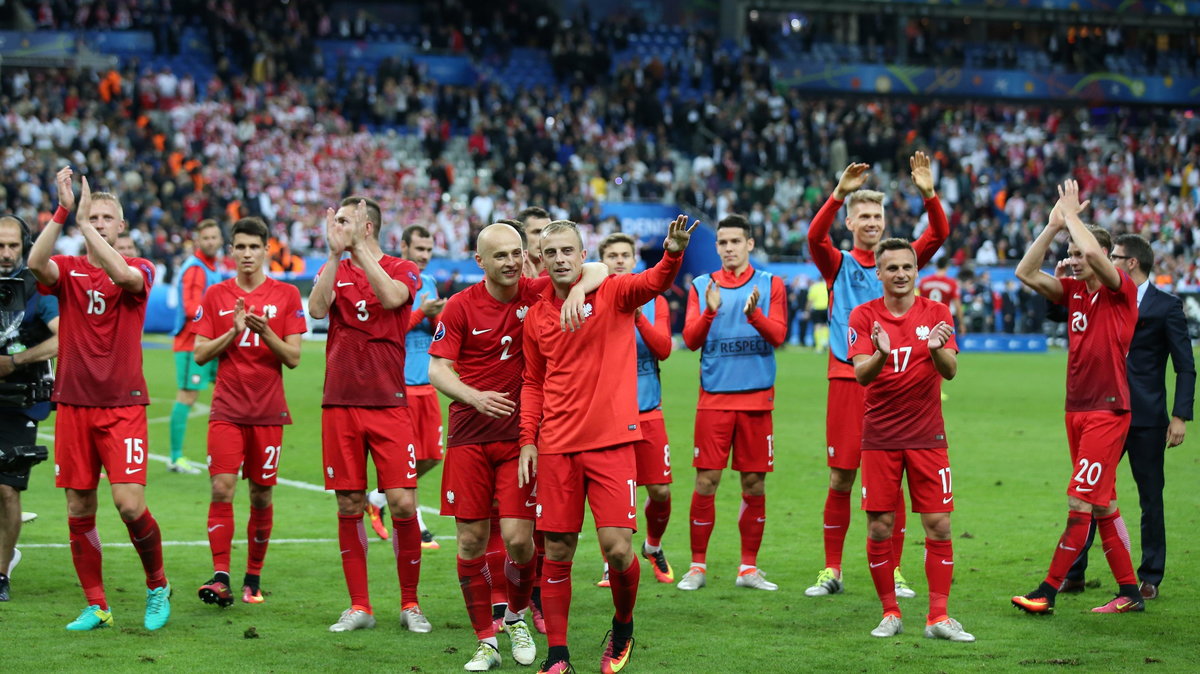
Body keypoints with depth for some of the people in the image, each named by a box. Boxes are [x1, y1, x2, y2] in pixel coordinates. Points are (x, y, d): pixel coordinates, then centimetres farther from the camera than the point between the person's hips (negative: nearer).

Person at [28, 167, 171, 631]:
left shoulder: (140, 270, 3)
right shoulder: (66, 270, 7)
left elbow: (121, 274, -22)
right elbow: (36, 263, -17)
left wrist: (84, 220, -23)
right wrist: (63, 211, -25)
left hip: (123, 405, -2)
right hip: (73, 403, 2)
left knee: (129, 504, -12)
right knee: (79, 510, 3)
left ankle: (157, 586, 10)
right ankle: (96, 606, 13)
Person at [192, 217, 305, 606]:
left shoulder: (286, 295, 3)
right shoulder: (215, 296, 6)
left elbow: (293, 358, 0)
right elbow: (200, 354, 2)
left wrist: (265, 332, -17)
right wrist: (234, 331, -13)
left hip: (268, 410, 0)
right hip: (227, 409, 0)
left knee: (262, 496, 5)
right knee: (221, 488, -13)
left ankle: (253, 578, 16)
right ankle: (220, 577, -16)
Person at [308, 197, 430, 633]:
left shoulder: (402, 270, 4)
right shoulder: (335, 270, 12)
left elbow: (391, 297, -19)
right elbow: (317, 309, -8)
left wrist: (358, 249, -19)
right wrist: (335, 253, -16)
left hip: (388, 404, -3)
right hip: (340, 405, 3)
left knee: (402, 504, -8)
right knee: (349, 507, 3)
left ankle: (410, 604, 6)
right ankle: (359, 607, 11)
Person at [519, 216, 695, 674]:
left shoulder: (613, 293, -2)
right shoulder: (536, 317, 9)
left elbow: (655, 283, -23)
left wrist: (673, 254, -44)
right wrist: (527, 439, 8)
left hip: (611, 442, -3)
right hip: (556, 447, 3)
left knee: (617, 548, -9)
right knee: (557, 552, 4)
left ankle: (623, 627, 19)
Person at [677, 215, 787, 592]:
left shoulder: (770, 284, 6)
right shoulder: (702, 286, 7)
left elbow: (778, 335, -5)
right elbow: (690, 339, -1)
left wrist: (754, 314, -24)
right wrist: (710, 311, -19)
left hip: (756, 398, 0)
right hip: (714, 397, 0)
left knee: (754, 484, 3)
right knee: (705, 482, -3)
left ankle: (748, 568, 12)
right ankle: (698, 566, 6)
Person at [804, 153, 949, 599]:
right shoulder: (839, 264, 5)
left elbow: (939, 234, -3)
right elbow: (815, 236, -14)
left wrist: (929, 194, -19)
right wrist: (838, 193, -28)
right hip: (847, 381, -1)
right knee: (841, 479, 1)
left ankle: (893, 572, 9)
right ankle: (832, 571, 10)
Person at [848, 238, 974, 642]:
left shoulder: (936, 313, 2)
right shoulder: (864, 316, 0)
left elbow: (950, 371, -8)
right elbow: (861, 374, -12)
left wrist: (936, 350, -30)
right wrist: (882, 354, -33)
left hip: (927, 435, 0)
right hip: (880, 437, 0)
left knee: (939, 525, -4)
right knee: (879, 528, 0)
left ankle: (938, 617, 2)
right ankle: (890, 613, 13)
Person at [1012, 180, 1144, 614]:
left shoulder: (1121, 290, -8)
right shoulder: (1073, 291, 11)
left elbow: (1095, 254, -26)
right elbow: (1026, 273, 4)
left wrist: (1072, 215, -12)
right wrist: (1053, 225, -2)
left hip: (1108, 410, -8)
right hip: (1077, 410, 8)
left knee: (1081, 501, -9)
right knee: (1104, 505, 10)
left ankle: (1047, 593, -10)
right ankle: (1129, 592, 16)